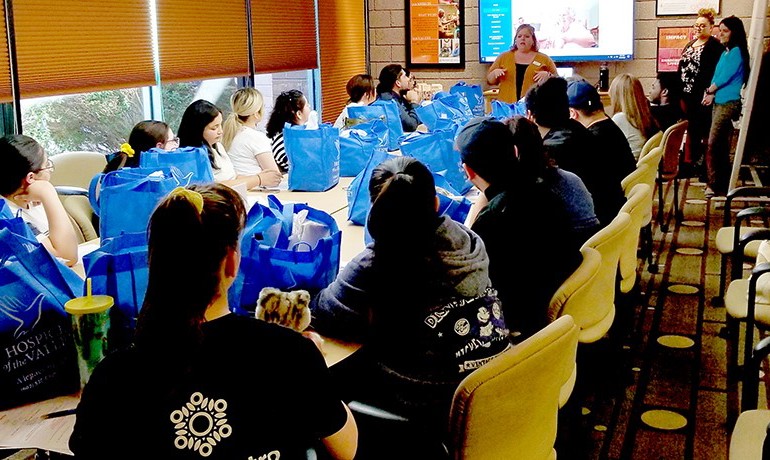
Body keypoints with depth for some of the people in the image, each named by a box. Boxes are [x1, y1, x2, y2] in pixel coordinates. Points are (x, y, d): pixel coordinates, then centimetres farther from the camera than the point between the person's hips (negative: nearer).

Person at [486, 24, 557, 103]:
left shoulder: (544, 59, 7)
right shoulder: (504, 56, 11)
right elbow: (490, 80, 14)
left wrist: (547, 76, -11)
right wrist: (495, 73, -7)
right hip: (506, 106, 1)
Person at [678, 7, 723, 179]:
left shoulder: (715, 46, -6)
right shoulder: (690, 45, 18)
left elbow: (716, 72, -13)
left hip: (702, 95, -7)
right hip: (687, 94, 7)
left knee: (704, 130, -2)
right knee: (690, 129, 12)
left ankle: (705, 165, 4)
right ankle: (691, 162, 20)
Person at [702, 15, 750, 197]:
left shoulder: (737, 52, -9)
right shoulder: (725, 52, 18)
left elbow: (725, 77, -14)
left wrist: (710, 90, 1)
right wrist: (711, 94, 0)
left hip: (729, 103, -9)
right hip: (719, 102, 9)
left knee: (713, 145, -12)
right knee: (721, 145, 10)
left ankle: (715, 185, -8)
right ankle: (722, 184, 16)